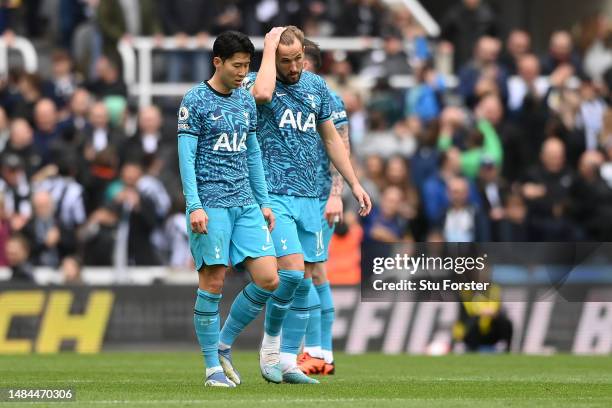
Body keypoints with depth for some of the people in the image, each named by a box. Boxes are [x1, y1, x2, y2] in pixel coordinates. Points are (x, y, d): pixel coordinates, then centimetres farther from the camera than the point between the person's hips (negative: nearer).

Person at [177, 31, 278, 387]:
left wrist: (264, 202, 17)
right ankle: (213, 366, 4)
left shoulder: (246, 101, 15)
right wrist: (194, 206, -14)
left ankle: (224, 345, 13)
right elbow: (187, 156, -7)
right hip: (210, 205, -6)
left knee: (268, 279, -4)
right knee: (213, 283, -5)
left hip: (246, 204, 6)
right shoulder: (196, 101, -4)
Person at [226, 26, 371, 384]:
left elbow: (331, 138, 19)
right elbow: (262, 93, -32)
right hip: (274, 194, -6)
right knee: (291, 271, -18)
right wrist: (269, 48, -20)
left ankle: (288, 361, 10)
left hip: (309, 196, 6)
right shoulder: (257, 82, -6)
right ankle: (270, 343, 4)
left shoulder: (317, 86, 11)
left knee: (304, 282, 4)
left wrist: (354, 183, 16)